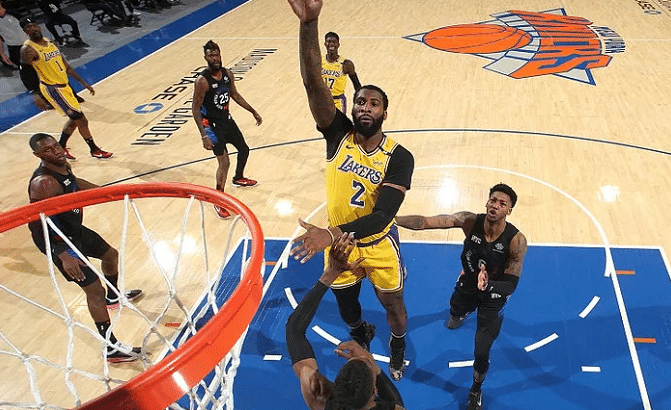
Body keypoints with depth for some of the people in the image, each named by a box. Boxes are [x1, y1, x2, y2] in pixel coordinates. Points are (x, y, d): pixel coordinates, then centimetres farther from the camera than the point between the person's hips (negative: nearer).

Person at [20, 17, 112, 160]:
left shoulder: (50, 42, 9)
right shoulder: (28, 49, -16)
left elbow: (65, 66, 15)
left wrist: (83, 83, 14)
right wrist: (35, 95, -36)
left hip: (64, 86, 9)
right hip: (52, 88, -9)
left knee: (74, 119, 20)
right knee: (81, 119, -6)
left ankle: (61, 148, 35)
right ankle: (94, 150, 8)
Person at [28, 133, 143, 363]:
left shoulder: (63, 165, -4)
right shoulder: (43, 182, -32)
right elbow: (35, 224, -32)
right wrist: (64, 256, -37)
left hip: (75, 230, 10)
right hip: (58, 241, -10)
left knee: (110, 255, 28)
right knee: (94, 289, -9)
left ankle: (113, 296, 58)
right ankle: (111, 349, -2)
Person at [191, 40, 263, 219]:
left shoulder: (227, 74, -4)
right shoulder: (202, 81, -24)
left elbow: (235, 95, 13)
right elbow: (195, 108, -21)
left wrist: (253, 112, 14)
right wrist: (204, 135, -26)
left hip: (227, 119, 8)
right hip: (213, 125, -7)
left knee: (244, 149, 21)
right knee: (224, 163, -10)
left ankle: (238, 179, 50)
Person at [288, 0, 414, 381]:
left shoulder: (399, 157, -23)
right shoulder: (339, 134, -18)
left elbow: (382, 216, -33)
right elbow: (313, 83, -34)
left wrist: (331, 234, -48)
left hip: (379, 244, -2)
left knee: (393, 304, 20)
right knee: (346, 303, 24)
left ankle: (398, 344, 54)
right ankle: (361, 334, 59)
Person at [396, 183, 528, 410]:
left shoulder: (516, 240, -33)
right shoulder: (470, 221, -29)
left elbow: (511, 284, -28)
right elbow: (426, 222, -36)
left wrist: (488, 285, -50)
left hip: (495, 293, -3)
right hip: (468, 283, 3)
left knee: (482, 352, -3)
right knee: (454, 316, 33)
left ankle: (476, 391, 31)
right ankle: (461, 315, 75)